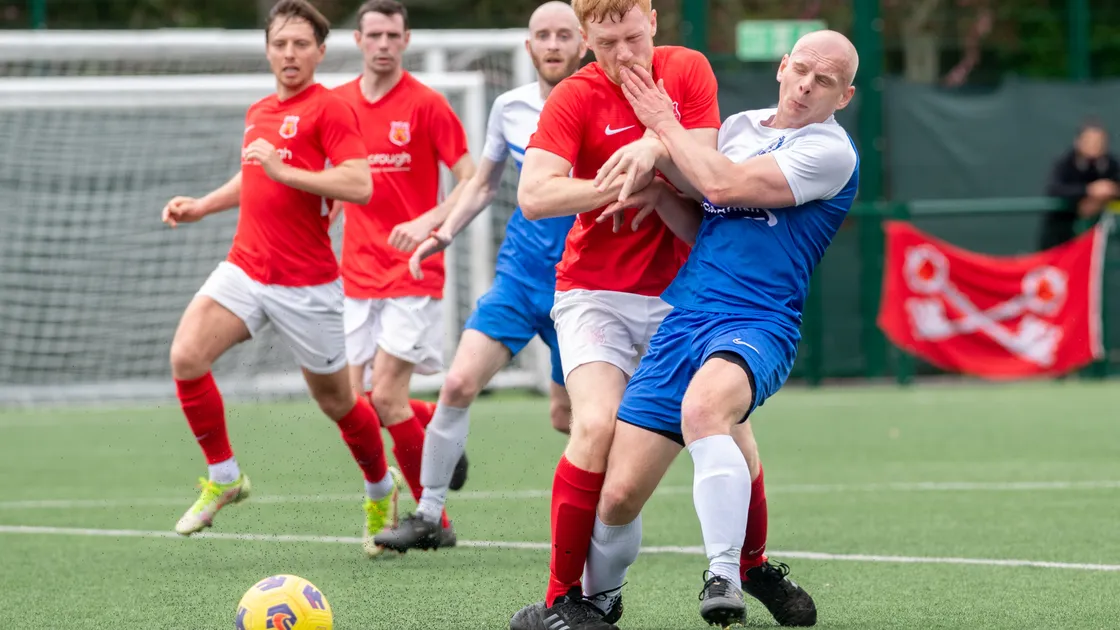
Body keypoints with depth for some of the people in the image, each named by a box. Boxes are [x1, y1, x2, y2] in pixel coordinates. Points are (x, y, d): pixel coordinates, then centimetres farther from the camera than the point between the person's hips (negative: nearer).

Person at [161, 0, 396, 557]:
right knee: (186, 355, -17)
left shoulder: (329, 109, -10)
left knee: (335, 400, 7)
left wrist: (283, 169, -23)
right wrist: (201, 206, 21)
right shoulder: (258, 113, 13)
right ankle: (223, 478, 0)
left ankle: (381, 492, 34)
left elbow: (360, 185, -22)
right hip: (245, 269, 6)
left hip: (307, 284, -6)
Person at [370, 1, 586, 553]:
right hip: (519, 272, 3)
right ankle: (428, 517, -6)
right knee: (459, 383, -14)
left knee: (567, 417, 2)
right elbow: (483, 183, 18)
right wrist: (443, 234, 7)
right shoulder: (510, 108, 4)